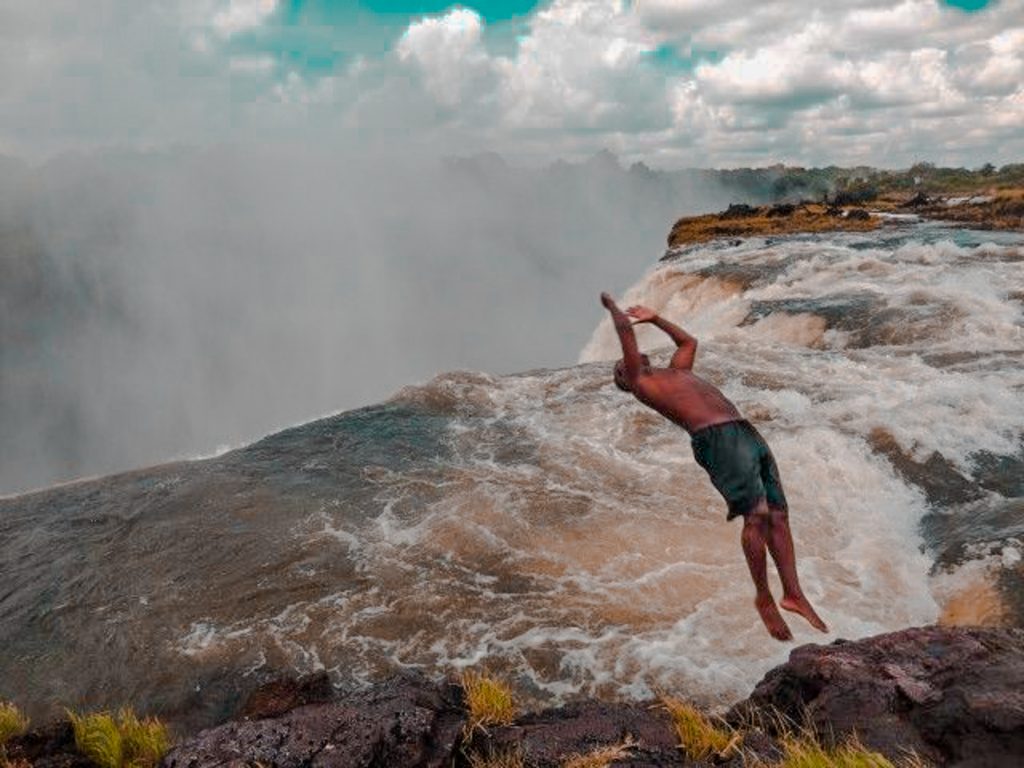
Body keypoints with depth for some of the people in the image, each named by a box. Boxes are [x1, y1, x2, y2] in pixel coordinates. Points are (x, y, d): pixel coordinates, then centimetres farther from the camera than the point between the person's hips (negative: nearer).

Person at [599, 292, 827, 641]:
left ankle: (793, 593, 1)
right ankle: (764, 599, -6)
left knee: (778, 516, -1)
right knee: (757, 515, -17)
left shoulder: (675, 373, 34)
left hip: (747, 432, 8)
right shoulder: (639, 384, 10)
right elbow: (625, 330, 9)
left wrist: (654, 318, 56)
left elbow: (688, 341, 50)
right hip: (716, 438, -8)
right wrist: (612, 306, 26)